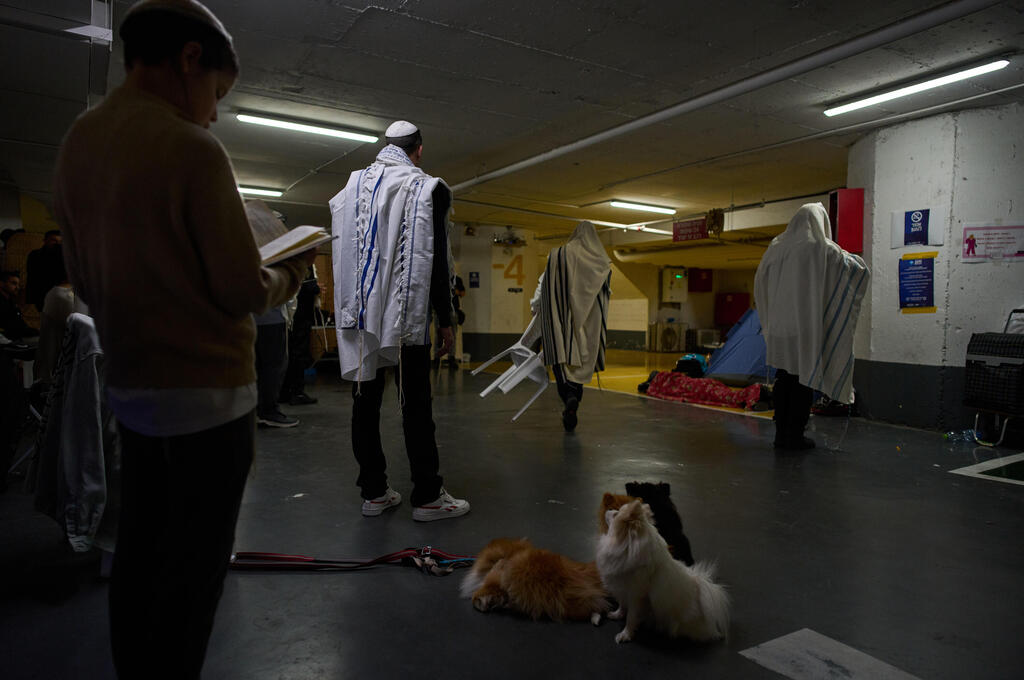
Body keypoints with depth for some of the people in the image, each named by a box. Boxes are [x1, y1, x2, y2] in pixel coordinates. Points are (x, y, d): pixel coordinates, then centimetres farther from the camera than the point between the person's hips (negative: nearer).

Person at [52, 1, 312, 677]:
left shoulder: (75, 144, 7)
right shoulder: (191, 149, -16)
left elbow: (85, 278, 12)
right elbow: (244, 291, -16)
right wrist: (288, 276, 3)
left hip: (130, 387, 8)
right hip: (207, 391, -7)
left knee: (138, 553, 18)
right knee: (194, 569, 4)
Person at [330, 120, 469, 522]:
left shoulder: (353, 186, 14)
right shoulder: (425, 188, -2)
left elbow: (342, 253, 14)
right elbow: (435, 260, -7)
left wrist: (347, 309, 18)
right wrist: (445, 320, -3)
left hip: (360, 314, 5)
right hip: (406, 315, -4)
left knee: (365, 402, 8)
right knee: (415, 406, 0)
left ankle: (373, 492, 16)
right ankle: (427, 497, 6)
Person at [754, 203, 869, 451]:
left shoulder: (776, 247, 7)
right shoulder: (823, 249, -6)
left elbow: (760, 280, 19)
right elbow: (858, 268, 0)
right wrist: (845, 255, 20)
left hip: (779, 328, 4)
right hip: (808, 327, -4)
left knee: (784, 378, 11)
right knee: (804, 379, 2)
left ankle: (781, 433, 14)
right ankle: (795, 437, 5)